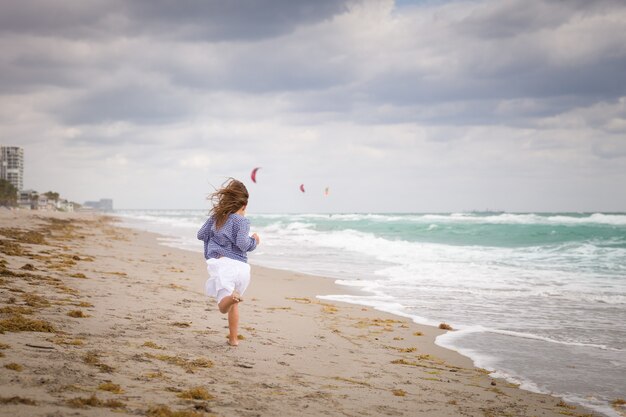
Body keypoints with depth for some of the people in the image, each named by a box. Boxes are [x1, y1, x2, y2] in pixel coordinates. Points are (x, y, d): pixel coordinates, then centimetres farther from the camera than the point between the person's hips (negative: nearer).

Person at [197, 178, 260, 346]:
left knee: (223, 306, -8)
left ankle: (232, 297, -43)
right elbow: (242, 244, -13)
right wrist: (254, 241, 7)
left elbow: (201, 235, 19)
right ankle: (233, 338, 25)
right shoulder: (241, 221, -2)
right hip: (240, 265, -1)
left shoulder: (215, 217, 12)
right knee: (233, 304, 22)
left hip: (220, 262, 1)